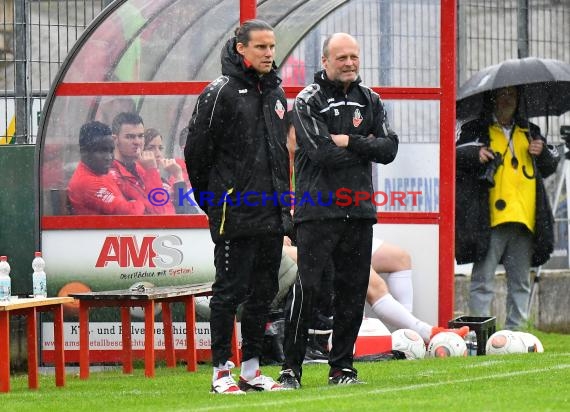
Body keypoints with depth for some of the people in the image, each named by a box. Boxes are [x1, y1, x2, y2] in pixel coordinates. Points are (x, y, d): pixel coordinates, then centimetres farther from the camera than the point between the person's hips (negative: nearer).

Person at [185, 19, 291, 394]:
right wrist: (210, 199, -1)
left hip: (272, 213, 7)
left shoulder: (276, 92, 14)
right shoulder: (221, 92, -9)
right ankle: (222, 371, 1)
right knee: (230, 292, -3)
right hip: (235, 215, -7)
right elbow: (197, 149, -8)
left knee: (264, 292, 9)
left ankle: (251, 369, 17)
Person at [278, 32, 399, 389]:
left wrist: (349, 142, -10)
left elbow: (389, 149, 1)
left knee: (353, 291, 6)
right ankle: (291, 367, -5)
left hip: (359, 211, 5)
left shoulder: (370, 101, 12)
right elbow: (322, 153, -16)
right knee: (307, 288, -10)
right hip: (318, 210, -5)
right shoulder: (308, 101, -4)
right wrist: (365, 146, -4)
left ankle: (342, 366, 15)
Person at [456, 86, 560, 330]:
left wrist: (543, 152, 5)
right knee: (483, 280, -8)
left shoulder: (530, 132, 22)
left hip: (524, 218, 5)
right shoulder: (476, 130, 9)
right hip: (489, 219, -5)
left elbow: (550, 167, 27)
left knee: (521, 282, 8)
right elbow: (455, 154, -1)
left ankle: (515, 331, 13)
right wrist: (474, 154, -21)